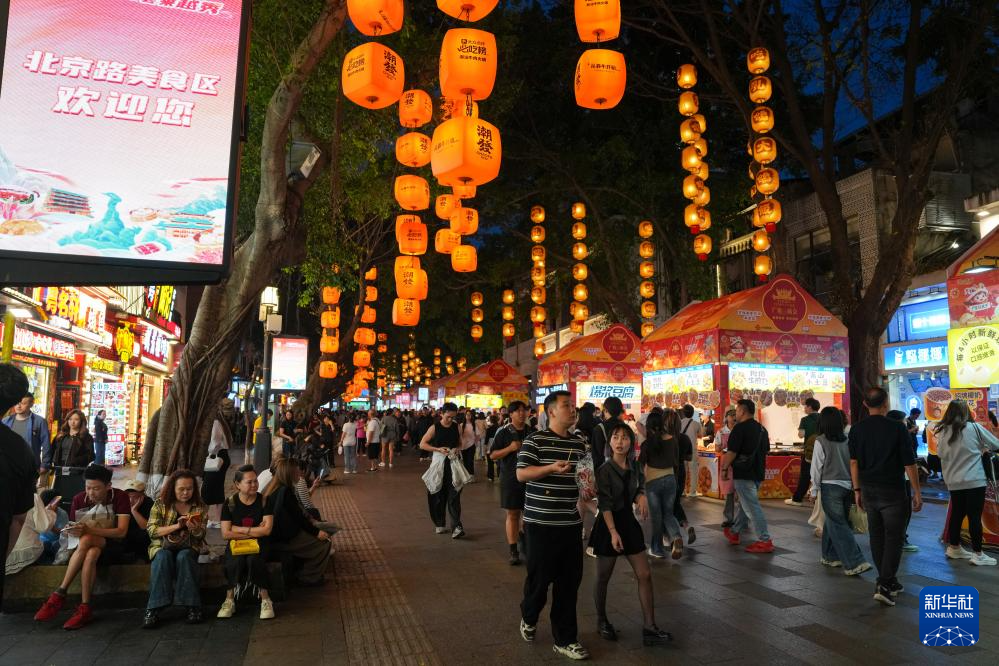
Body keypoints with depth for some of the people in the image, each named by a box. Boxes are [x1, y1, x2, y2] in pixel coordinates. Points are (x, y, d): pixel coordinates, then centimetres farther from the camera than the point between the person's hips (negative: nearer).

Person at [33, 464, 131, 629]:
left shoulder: (120, 497, -11)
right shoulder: (79, 499, -2)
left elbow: (122, 531, -18)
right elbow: (74, 532, 4)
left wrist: (88, 530, -29)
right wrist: (71, 531, -21)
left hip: (112, 545, -2)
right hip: (90, 546, 3)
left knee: (86, 540, -34)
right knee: (91, 554, -35)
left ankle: (59, 595, -27)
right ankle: (85, 609, -32)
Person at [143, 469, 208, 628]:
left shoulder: (200, 507, 5)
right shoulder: (161, 504, 2)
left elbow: (200, 536, 4)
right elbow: (152, 530, -7)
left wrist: (194, 529, -20)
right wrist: (176, 526, -20)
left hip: (188, 548, 0)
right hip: (162, 546, 0)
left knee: (184, 557, -35)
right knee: (163, 557, -35)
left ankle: (192, 606, -33)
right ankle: (154, 608, -34)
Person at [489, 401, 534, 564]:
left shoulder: (532, 432, 6)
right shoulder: (503, 432, -4)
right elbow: (492, 455, -5)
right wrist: (510, 448, -18)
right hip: (510, 478, -3)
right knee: (512, 514, 1)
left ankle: (522, 533, 39)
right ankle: (513, 551, 9)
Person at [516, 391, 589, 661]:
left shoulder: (579, 444, 10)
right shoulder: (535, 440, -8)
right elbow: (521, 474, -15)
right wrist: (552, 468, -26)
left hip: (571, 523, 5)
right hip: (541, 522, -5)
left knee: (569, 582, 8)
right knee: (540, 577, 6)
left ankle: (565, 639, 20)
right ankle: (529, 618, 36)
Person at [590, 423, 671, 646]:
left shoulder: (634, 466, 2)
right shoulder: (605, 470, -14)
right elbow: (605, 504, -18)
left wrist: (641, 496, -7)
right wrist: (613, 532, -25)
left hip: (629, 522, 6)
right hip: (609, 524, -5)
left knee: (645, 575, 2)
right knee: (603, 577, 8)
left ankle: (649, 628, 8)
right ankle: (602, 621, 28)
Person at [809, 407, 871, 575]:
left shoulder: (821, 441, -11)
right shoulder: (847, 440, 1)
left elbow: (816, 467, -7)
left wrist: (814, 489, 3)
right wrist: (853, 485, 15)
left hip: (831, 486, -5)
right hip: (848, 486, 5)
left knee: (838, 525, 0)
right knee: (832, 521, 18)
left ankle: (855, 563, -6)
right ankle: (832, 556, 27)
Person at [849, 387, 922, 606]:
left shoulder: (857, 429, 1)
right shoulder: (897, 428, -11)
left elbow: (854, 462, 4)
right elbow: (909, 464, -9)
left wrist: (857, 490, 11)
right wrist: (917, 492, -1)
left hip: (868, 490, 4)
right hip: (893, 491, -4)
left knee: (877, 536, 14)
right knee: (894, 537, 2)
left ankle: (888, 581, 24)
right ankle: (884, 585, -6)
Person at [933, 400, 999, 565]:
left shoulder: (942, 432, 1)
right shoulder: (974, 428, -8)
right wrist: (982, 449, 22)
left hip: (953, 481, 4)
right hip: (974, 480, -4)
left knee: (957, 514, 16)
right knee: (974, 516, 2)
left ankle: (954, 548, 26)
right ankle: (978, 554, 8)